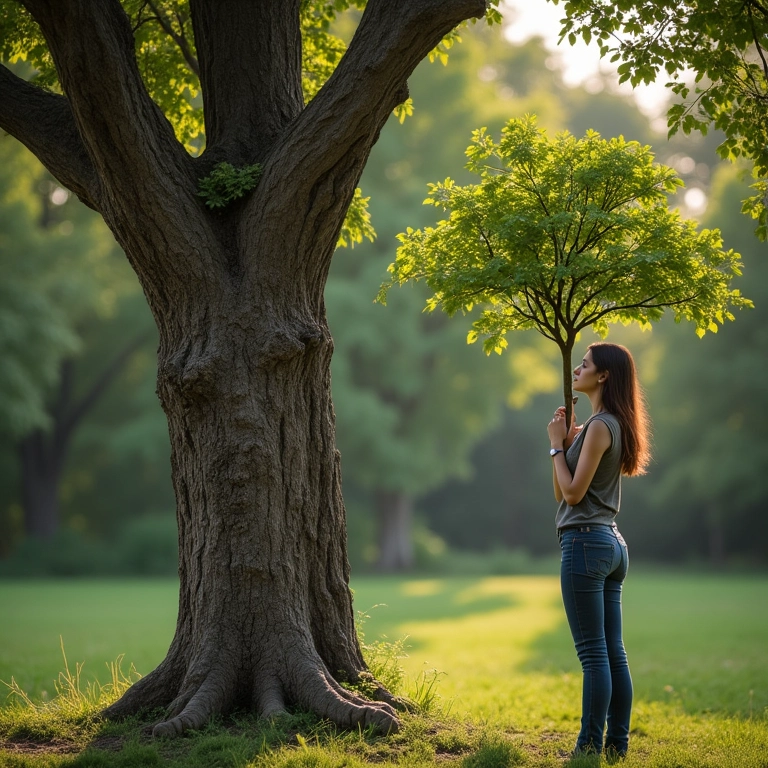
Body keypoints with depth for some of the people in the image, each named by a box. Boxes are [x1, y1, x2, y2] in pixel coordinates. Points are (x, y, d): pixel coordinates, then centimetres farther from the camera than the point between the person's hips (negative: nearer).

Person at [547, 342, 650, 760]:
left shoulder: (599, 426, -13)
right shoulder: (614, 425, 17)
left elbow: (573, 492, -15)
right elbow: (560, 491, 18)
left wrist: (558, 445, -6)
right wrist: (567, 442, 9)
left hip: (586, 542, -10)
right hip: (611, 544, 10)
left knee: (593, 652, -6)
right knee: (613, 653, 9)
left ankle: (590, 745, -3)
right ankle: (617, 744, 13)